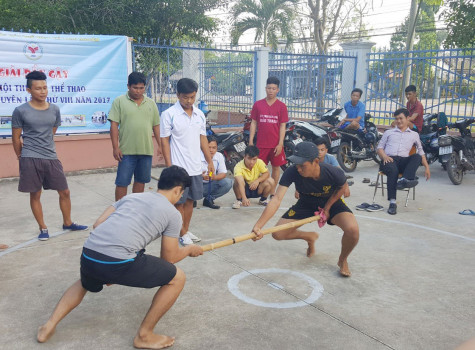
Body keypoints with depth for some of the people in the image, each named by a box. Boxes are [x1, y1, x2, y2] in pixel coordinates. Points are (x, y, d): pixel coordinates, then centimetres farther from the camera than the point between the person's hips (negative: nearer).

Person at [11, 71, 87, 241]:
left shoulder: (55, 109, 6)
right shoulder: (21, 111, -4)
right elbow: (16, 138, 4)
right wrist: (22, 157, 11)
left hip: (51, 158, 3)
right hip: (30, 160, -3)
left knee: (64, 192, 7)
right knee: (35, 195, 5)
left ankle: (67, 223, 26)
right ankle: (43, 228, 20)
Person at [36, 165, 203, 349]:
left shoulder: (131, 196, 24)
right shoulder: (173, 214, 9)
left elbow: (98, 224, 20)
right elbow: (169, 258, 12)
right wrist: (190, 249, 33)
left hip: (88, 254, 7)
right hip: (118, 262, -7)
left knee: (85, 284, 42)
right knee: (177, 278, 12)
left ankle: (49, 326, 33)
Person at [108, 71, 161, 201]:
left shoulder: (151, 103, 11)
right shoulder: (119, 101, -1)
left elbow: (156, 126, 14)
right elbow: (114, 125, -5)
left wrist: (160, 145, 7)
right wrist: (115, 147, -11)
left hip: (146, 150, 4)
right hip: (127, 151, -4)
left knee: (141, 181, 13)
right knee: (122, 182, 1)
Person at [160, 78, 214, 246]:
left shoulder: (200, 115, 8)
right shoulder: (169, 114, -9)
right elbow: (164, 141, -8)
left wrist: (210, 161, 12)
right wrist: (169, 167, -13)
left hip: (195, 167, 5)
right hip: (178, 168, -5)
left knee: (190, 200, 14)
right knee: (179, 202, 4)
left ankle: (186, 230, 27)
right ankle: (182, 234, 16)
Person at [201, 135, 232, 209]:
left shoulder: (219, 156, -4)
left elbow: (223, 173, -5)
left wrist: (214, 177, -28)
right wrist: (201, 177, -44)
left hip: (211, 184, 4)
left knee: (228, 182, -17)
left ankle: (209, 199, -1)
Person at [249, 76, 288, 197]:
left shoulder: (281, 106, 1)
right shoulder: (258, 104, 4)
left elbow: (282, 126, 0)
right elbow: (253, 123, 6)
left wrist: (280, 144, -8)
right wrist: (250, 141, 0)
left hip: (276, 144, 0)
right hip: (261, 144, 1)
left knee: (276, 166, 6)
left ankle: (272, 193, 18)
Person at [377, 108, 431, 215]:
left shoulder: (414, 135, 28)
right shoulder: (388, 132, 27)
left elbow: (421, 152, 25)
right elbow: (379, 147, 18)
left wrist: (427, 167, 13)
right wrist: (385, 156, -4)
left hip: (404, 160, 1)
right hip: (389, 159, -1)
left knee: (417, 157, -32)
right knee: (393, 170, -38)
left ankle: (405, 179, -55)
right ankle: (392, 202, -44)